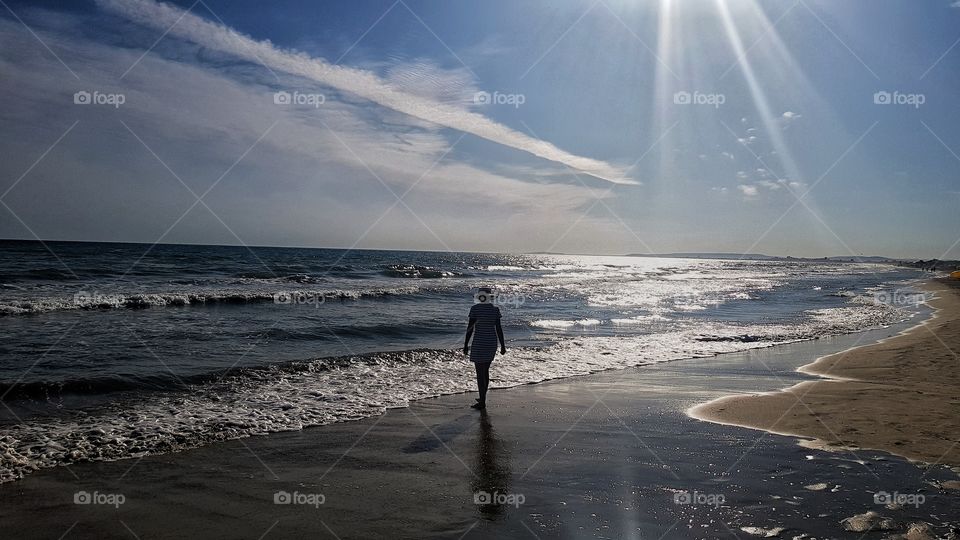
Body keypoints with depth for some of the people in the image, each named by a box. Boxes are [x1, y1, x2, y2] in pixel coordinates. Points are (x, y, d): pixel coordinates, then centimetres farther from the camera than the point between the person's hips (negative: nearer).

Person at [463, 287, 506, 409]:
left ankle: (482, 402, 4)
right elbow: (499, 328, 1)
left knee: (480, 373, 1)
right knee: (485, 371, 19)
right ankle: (483, 398, 27)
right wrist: (502, 346, 7)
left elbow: (470, 327, -11)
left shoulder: (475, 308, -11)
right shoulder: (495, 309, 0)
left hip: (479, 343, -5)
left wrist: (465, 345, -4)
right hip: (492, 342, 5)